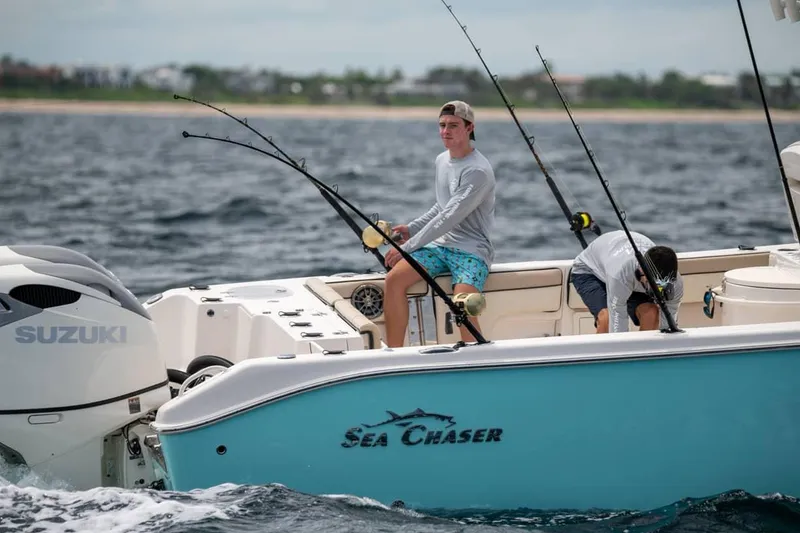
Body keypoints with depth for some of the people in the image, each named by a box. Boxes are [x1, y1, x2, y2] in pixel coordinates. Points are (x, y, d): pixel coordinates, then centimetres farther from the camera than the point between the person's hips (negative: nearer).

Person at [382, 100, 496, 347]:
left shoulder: (478, 171, -15)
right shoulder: (441, 160, 13)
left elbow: (450, 218, -19)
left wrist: (408, 247, -17)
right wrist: (412, 228, 12)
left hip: (472, 248, -7)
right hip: (439, 243, 7)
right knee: (394, 278, -17)